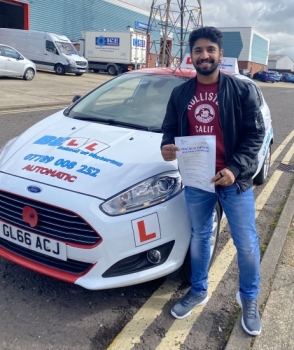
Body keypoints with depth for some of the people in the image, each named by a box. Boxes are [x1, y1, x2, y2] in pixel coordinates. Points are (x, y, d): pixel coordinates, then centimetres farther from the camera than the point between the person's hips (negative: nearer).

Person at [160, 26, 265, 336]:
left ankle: (249, 298, 34)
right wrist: (167, 147, -14)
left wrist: (235, 168, -20)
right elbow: (170, 129, 11)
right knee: (199, 238, 18)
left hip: (235, 180, -2)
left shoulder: (241, 90, -5)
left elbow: (255, 134, -7)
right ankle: (198, 291, 40)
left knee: (246, 244, 8)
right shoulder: (180, 94, 5)